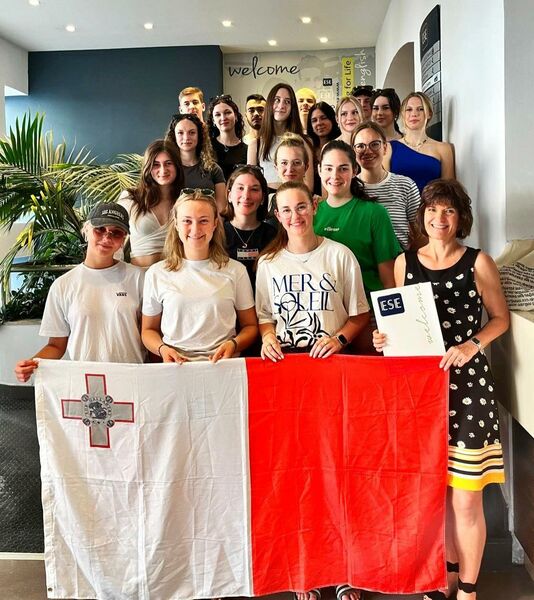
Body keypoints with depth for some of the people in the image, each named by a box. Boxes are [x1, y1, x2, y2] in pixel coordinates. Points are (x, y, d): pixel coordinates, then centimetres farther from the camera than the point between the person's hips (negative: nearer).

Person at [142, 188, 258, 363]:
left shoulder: (235, 271, 5)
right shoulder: (157, 273, 6)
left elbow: (250, 326, 11)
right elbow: (148, 330, 14)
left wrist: (233, 344, -8)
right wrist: (162, 348, -6)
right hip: (176, 367, 0)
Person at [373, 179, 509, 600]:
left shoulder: (478, 263, -1)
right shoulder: (405, 262, 7)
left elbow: (501, 318, 4)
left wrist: (472, 345, -13)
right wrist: (386, 337, -5)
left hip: (467, 384, -3)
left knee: (465, 499, 2)